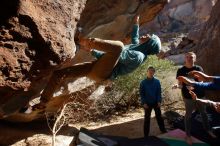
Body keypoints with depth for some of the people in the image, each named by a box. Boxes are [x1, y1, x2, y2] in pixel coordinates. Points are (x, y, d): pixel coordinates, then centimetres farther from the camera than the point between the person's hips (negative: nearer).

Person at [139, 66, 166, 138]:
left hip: (156, 102, 2)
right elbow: (141, 94, -5)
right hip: (147, 103, -1)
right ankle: (146, 134, 16)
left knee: (159, 116, 14)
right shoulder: (143, 82, -8)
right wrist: (144, 103, -12)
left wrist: (159, 101, -8)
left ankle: (163, 129, 30)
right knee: (147, 118, 7)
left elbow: (159, 92, 0)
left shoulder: (157, 81, -3)